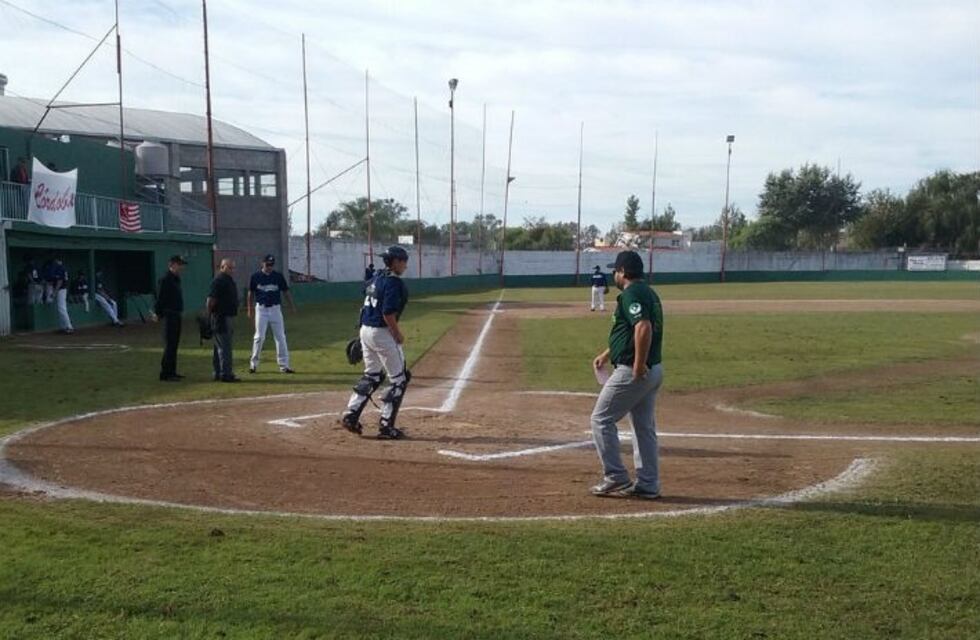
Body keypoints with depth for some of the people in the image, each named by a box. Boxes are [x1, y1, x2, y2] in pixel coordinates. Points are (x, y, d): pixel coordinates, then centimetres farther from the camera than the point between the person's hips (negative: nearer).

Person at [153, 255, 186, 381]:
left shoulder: (176, 279, 16)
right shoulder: (166, 279, -14)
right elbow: (160, 298, -16)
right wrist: (158, 314, -15)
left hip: (177, 315, 10)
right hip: (170, 315, -10)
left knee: (174, 344, 13)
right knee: (170, 345, -9)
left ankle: (171, 372, 20)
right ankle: (165, 374, -6)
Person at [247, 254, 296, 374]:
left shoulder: (278, 276, 1)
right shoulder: (255, 276, -1)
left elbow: (286, 292, 4)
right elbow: (251, 293, 7)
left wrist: (292, 306, -2)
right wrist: (250, 310, 4)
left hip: (275, 309, 1)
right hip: (261, 309, -1)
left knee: (280, 337, 0)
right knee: (259, 337, -3)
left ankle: (284, 365, 4)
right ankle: (253, 363, 10)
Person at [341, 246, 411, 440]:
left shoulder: (377, 278, 13)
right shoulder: (394, 282, -15)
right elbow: (388, 313, -22)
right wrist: (398, 334, -10)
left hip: (365, 330, 9)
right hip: (382, 333, -9)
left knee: (372, 375, 22)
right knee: (399, 379, 2)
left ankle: (350, 415, 19)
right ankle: (386, 426, 3)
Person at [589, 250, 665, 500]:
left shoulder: (631, 294, -15)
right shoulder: (649, 293, 16)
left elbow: (644, 328, -29)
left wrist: (638, 365, -25)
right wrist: (607, 354, 30)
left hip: (632, 372, -10)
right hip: (654, 371, 10)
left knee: (601, 419, 1)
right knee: (644, 427, 14)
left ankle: (616, 478, 4)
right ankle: (647, 484, 18)